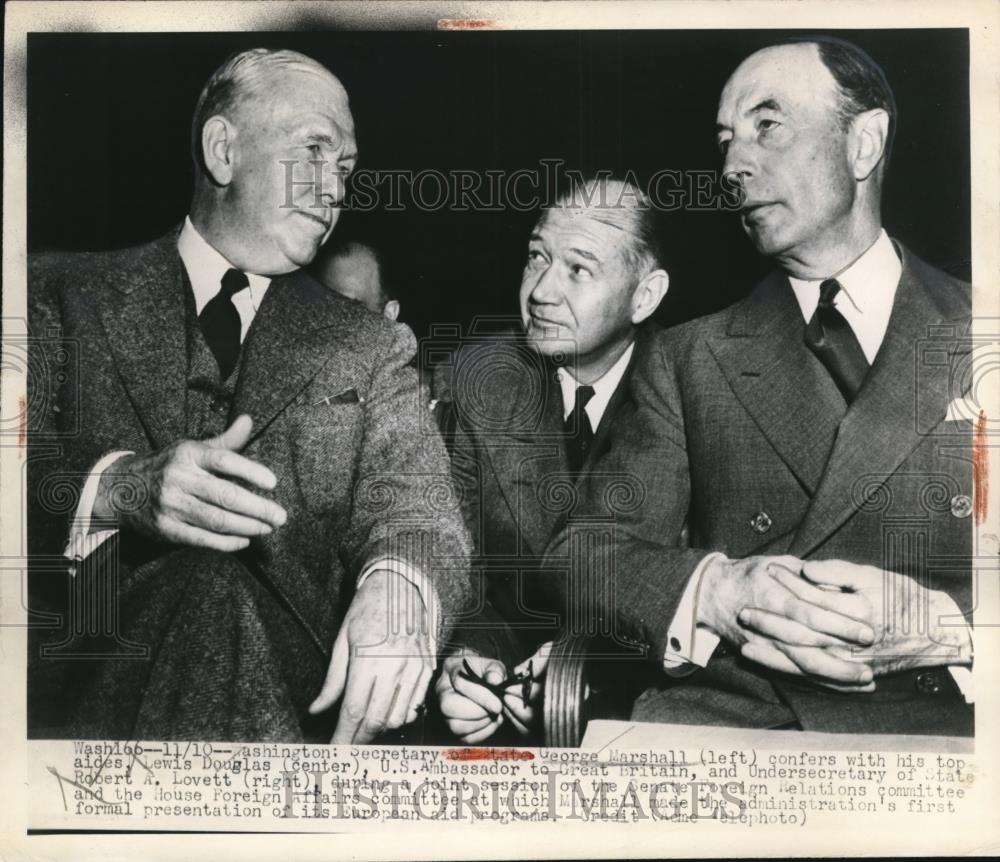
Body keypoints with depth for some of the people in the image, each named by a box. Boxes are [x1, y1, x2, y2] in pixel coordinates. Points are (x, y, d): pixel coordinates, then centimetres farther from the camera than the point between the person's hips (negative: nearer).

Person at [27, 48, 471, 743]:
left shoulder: (370, 347, 16)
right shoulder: (63, 295, 12)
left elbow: (412, 504, 3)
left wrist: (396, 586, -21)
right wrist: (119, 487, -20)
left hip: (288, 681, 1)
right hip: (82, 680, 0)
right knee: (205, 577, -30)